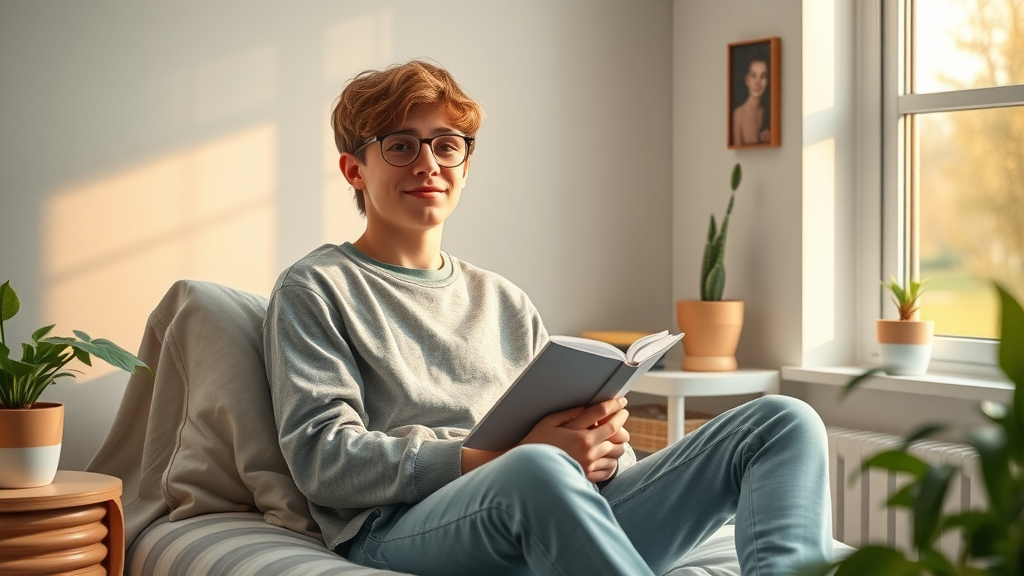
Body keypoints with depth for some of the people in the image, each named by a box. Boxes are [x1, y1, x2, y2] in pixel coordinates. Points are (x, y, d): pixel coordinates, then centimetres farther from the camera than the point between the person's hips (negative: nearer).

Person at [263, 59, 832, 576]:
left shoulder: (506, 300, 29)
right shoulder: (315, 289, 12)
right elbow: (322, 458, -3)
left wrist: (603, 440, -4)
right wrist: (498, 457, -14)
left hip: (560, 517, 6)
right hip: (404, 528, -6)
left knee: (783, 421, -11)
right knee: (538, 470, -42)